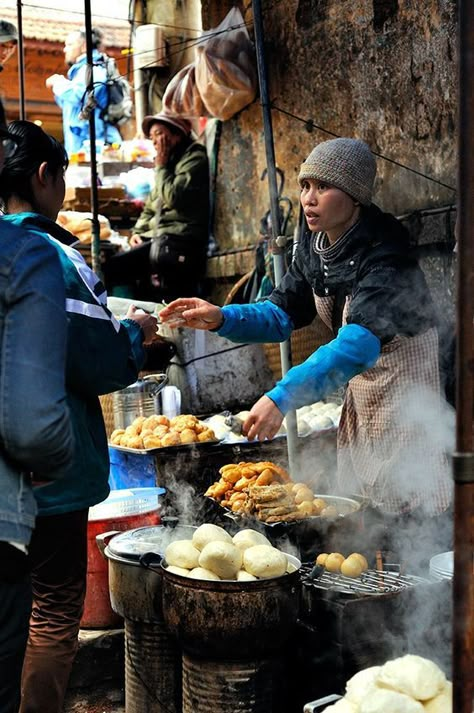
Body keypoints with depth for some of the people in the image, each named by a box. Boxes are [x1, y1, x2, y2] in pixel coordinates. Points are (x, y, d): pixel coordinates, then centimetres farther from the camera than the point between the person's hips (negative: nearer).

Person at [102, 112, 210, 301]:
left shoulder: (194, 159, -1)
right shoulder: (169, 165, 27)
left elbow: (174, 199, -16)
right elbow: (149, 209, 28)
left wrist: (161, 166, 0)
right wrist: (138, 232, 9)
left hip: (178, 242, -9)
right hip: (158, 239, 9)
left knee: (110, 269, -24)